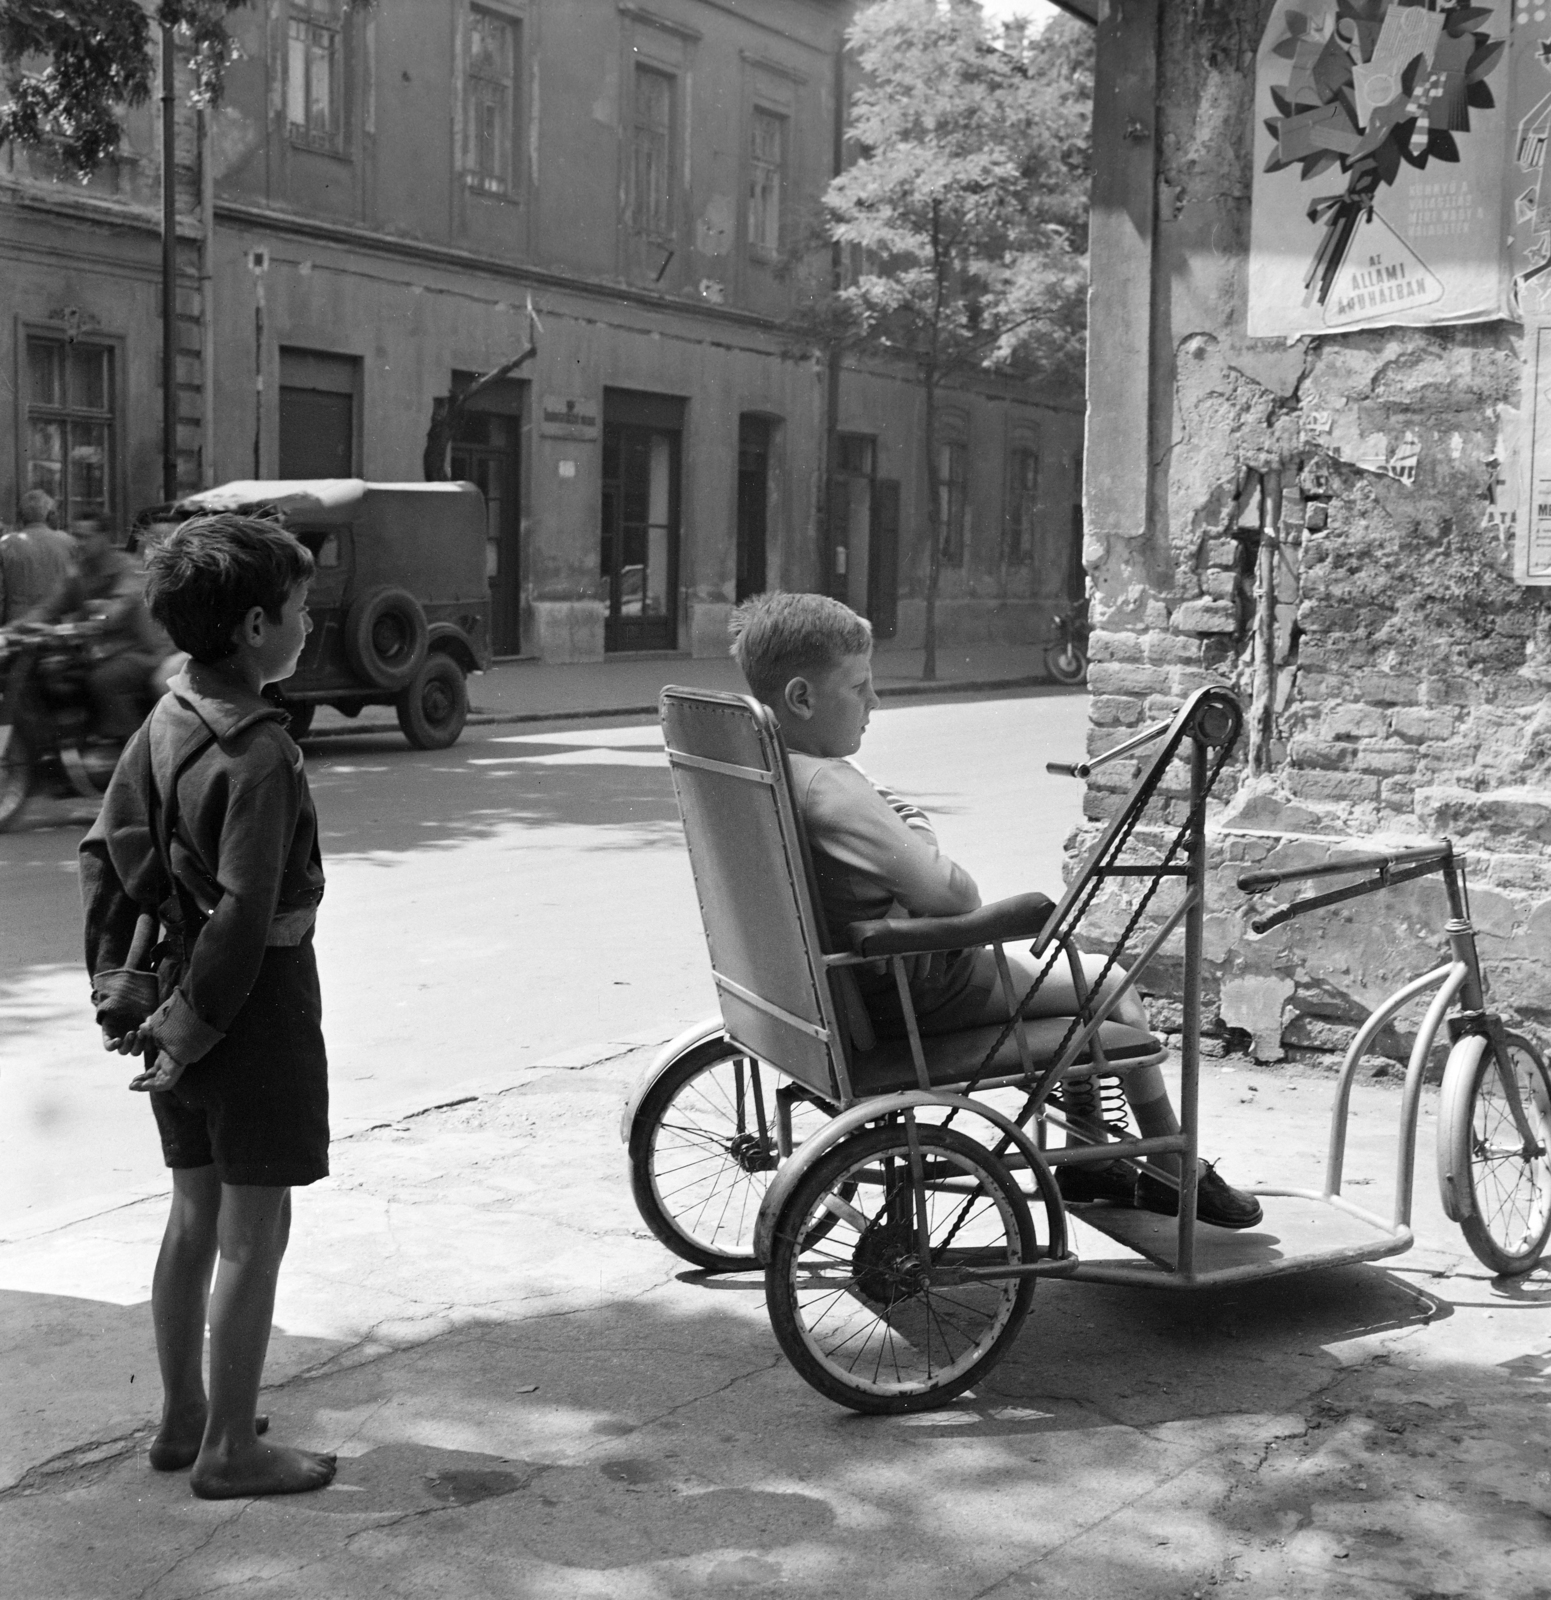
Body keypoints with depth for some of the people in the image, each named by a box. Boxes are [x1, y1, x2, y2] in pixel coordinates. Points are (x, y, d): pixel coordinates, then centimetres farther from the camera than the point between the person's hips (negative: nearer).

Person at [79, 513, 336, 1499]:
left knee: (196, 1214, 19)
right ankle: (231, 1449, 14)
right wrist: (192, 1028, -15)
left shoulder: (166, 723, 5)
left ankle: (183, 1419, 32)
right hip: (259, 1005, -9)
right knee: (255, 1228, 3)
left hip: (181, 992, 9)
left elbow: (105, 855, 9)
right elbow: (243, 913, -25)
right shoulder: (259, 752, -21)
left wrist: (114, 989, 11)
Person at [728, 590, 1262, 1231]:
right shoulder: (830, 787, -30)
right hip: (917, 991, -10)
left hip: (848, 980, 10)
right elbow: (954, 897, -29)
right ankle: (1178, 1174, 23)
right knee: (1114, 985, 6)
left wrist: (899, 829, -1)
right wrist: (921, 841, -10)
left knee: (1051, 957, 27)